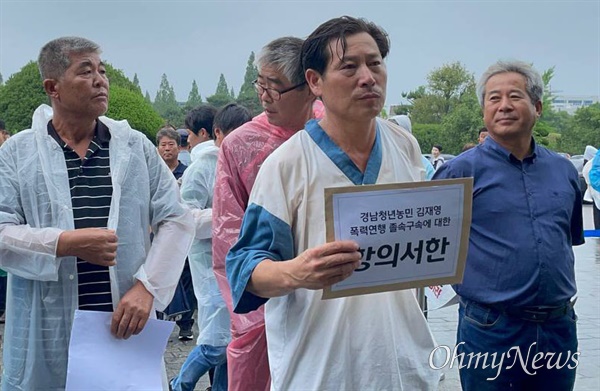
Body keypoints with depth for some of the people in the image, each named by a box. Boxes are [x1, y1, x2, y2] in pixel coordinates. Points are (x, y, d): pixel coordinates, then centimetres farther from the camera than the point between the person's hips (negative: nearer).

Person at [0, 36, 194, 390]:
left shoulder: (136, 146, 5)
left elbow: (177, 220, 2)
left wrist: (146, 286, -10)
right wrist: (67, 243, -19)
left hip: (125, 325, 2)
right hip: (47, 334, -1)